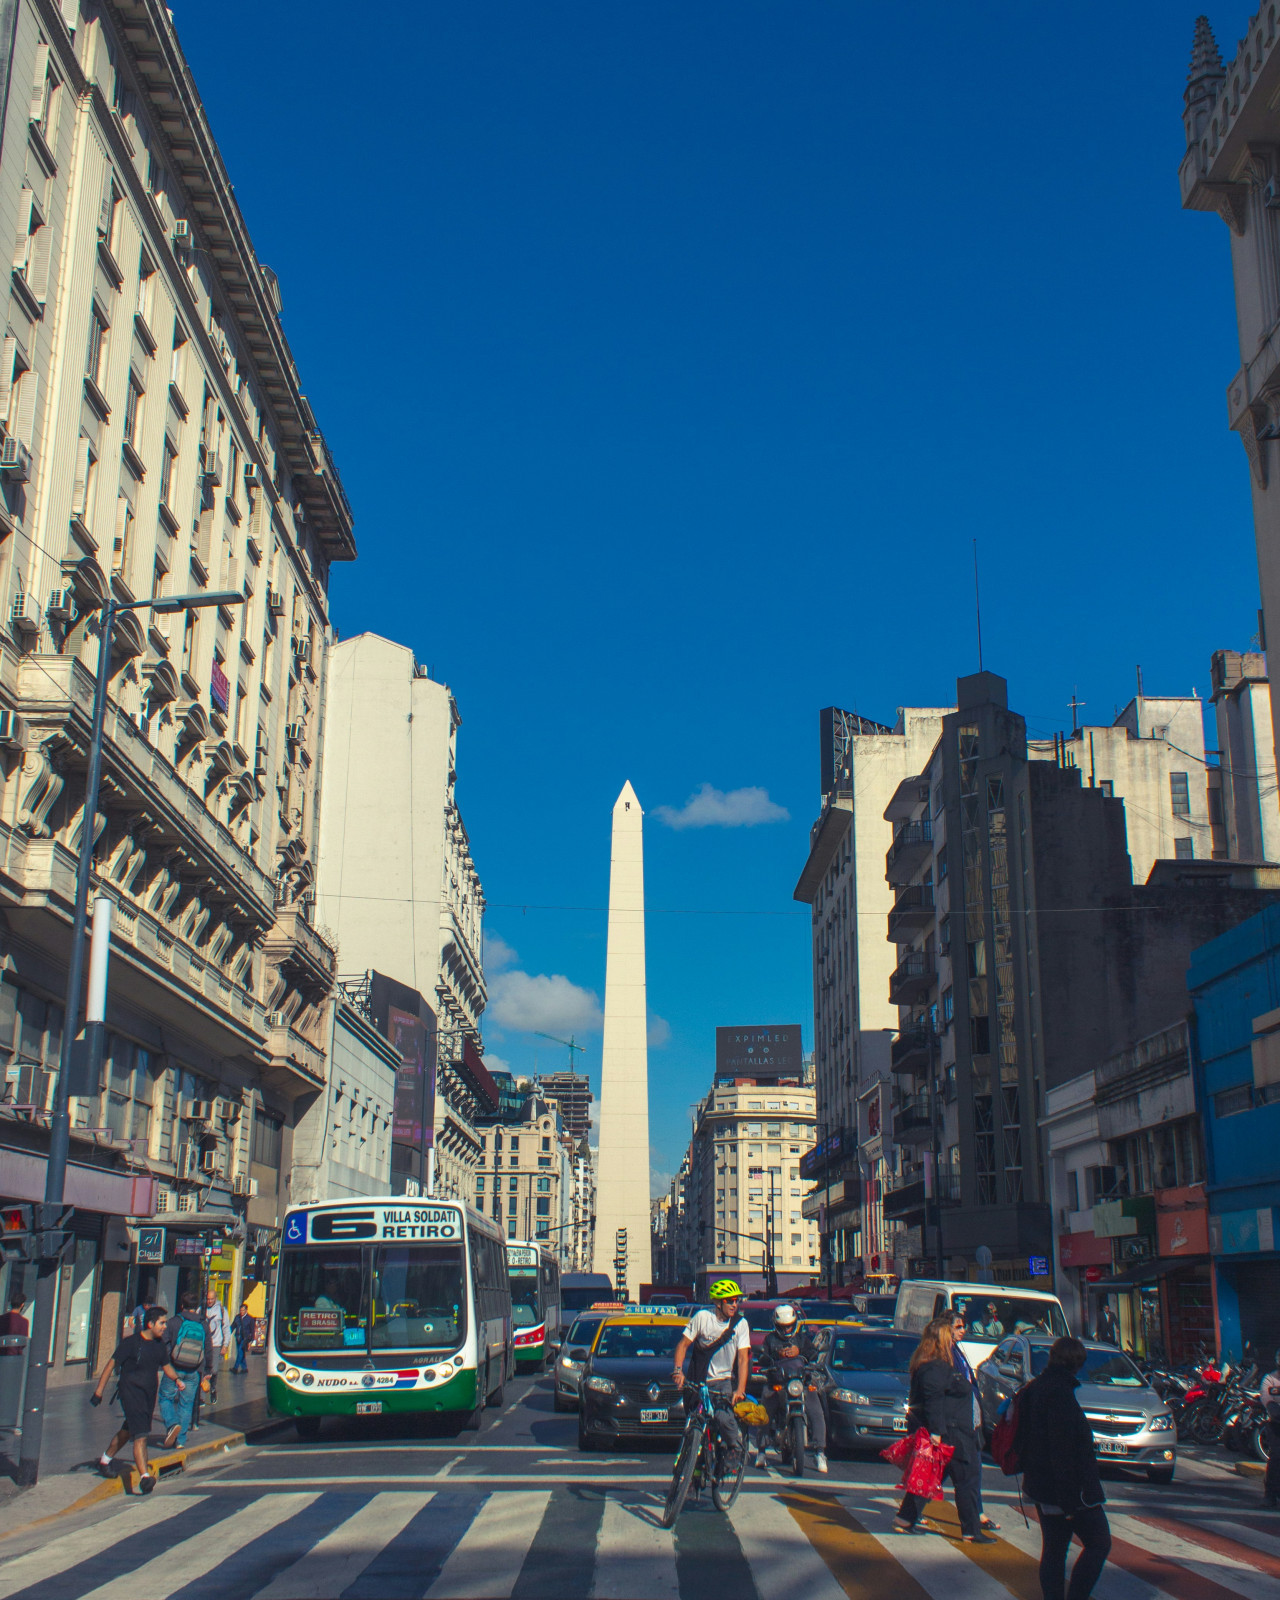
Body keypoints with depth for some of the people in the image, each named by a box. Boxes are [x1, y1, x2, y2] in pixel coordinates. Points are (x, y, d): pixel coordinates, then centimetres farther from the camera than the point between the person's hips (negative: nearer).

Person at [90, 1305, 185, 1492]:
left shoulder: (160, 1344, 6)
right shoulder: (131, 1342, -14)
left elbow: (166, 1366, 19)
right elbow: (111, 1364, -11)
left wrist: (176, 1379, 4)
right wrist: (99, 1390, -14)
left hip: (149, 1393, 7)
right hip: (130, 1391, -7)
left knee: (128, 1430, 22)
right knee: (140, 1435, -17)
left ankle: (105, 1459, 45)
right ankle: (144, 1477, -24)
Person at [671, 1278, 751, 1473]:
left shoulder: (740, 1323, -4)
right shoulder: (702, 1317, -6)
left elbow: (743, 1358, -9)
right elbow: (683, 1345, -2)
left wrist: (740, 1389, -20)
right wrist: (677, 1370, -18)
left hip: (726, 1380, -1)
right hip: (701, 1382, 1)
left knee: (723, 1416, -24)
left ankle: (735, 1453, -1)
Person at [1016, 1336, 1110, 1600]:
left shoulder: (1032, 1389, 10)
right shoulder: (1059, 1392, -19)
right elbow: (1063, 1449, -23)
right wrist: (1069, 1496, -22)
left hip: (1040, 1486, 9)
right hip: (1069, 1488, -9)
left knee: (1053, 1549, 12)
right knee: (1099, 1544, 3)